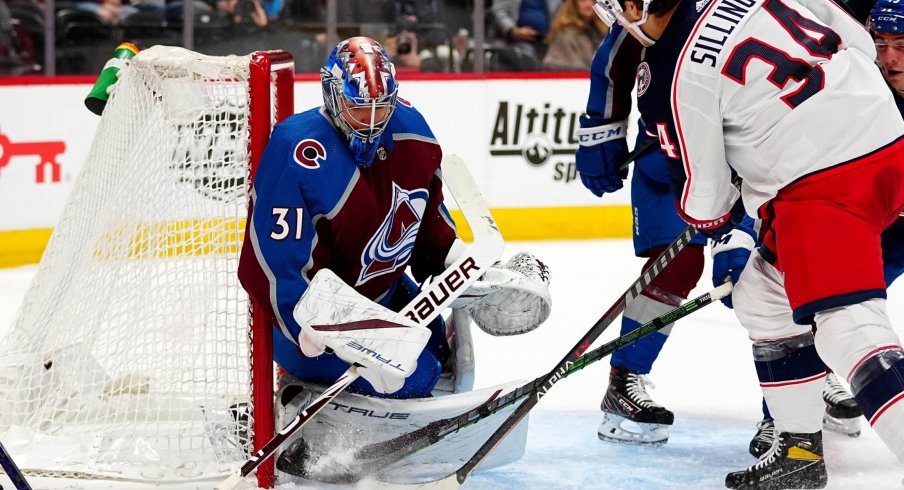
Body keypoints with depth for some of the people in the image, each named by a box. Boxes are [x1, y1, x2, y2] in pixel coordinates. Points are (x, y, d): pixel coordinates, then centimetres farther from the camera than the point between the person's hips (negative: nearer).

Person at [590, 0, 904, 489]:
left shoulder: (669, 78, -11)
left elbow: (702, 198, 0)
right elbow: (859, 41, 15)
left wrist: (719, 218, 23)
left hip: (823, 183, -9)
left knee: (847, 326, -18)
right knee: (762, 297, 22)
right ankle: (800, 448, 28)